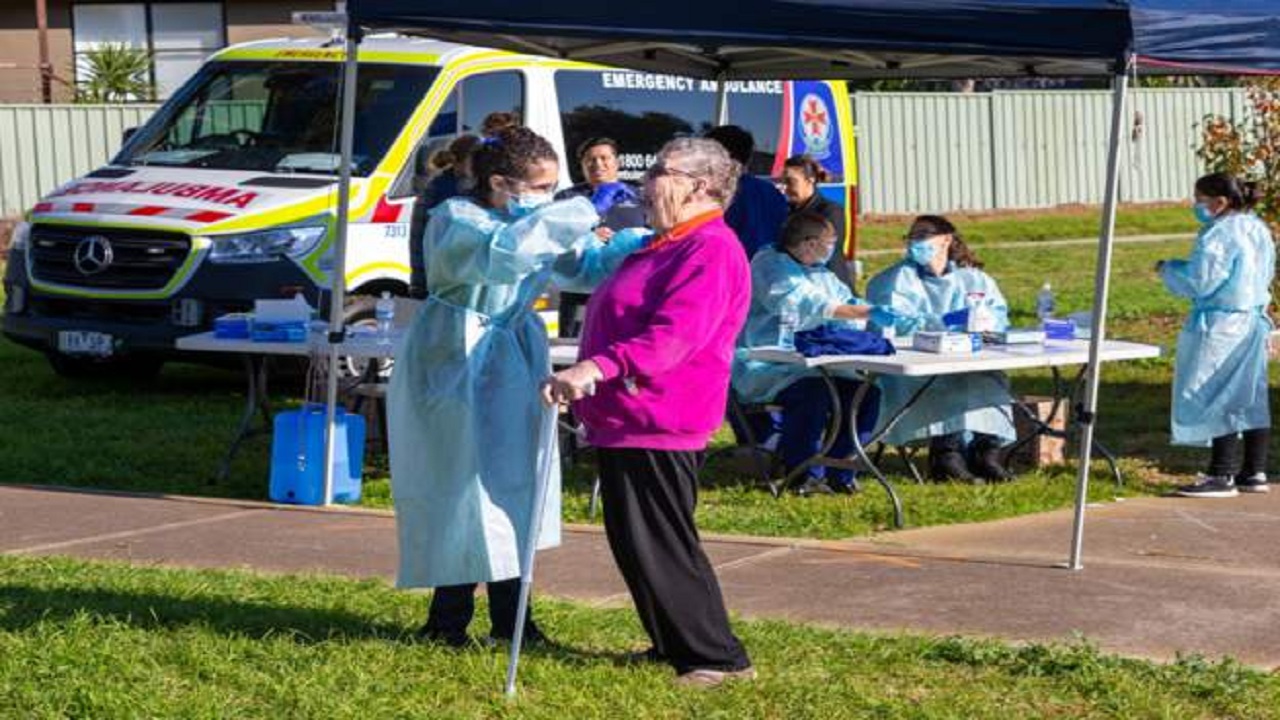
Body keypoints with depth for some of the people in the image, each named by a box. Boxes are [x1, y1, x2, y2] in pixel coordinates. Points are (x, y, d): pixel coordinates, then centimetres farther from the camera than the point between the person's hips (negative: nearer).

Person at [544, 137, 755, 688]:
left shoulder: (711, 251, -16)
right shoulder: (667, 246, 20)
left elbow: (675, 333, -29)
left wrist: (598, 368, -37)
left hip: (658, 422, -11)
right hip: (622, 418, 11)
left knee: (657, 545, -9)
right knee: (631, 541, 14)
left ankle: (719, 657, -3)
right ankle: (674, 645, 24)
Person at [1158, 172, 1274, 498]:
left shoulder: (1218, 235, -17)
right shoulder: (1258, 230, 10)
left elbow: (1199, 282, -18)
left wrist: (1168, 269, 0)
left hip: (1220, 325, -9)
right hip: (1254, 321, 9)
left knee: (1214, 398, -4)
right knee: (1251, 398, 12)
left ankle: (1222, 476, -4)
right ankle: (1255, 472, 15)